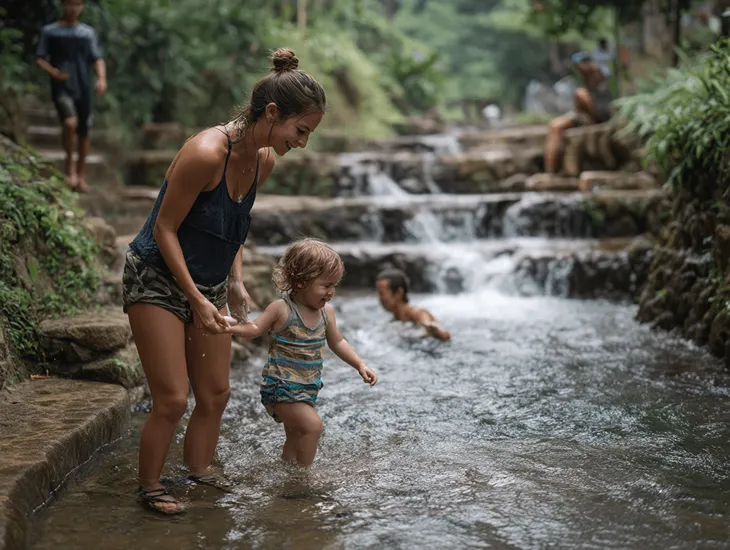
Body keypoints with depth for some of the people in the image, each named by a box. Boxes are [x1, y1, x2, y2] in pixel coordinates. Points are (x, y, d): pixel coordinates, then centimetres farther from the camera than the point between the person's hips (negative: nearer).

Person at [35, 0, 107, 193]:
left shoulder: (88, 32, 13)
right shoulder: (50, 31, 5)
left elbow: (97, 59, 9)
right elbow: (39, 59, 3)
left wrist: (101, 78, -10)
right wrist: (53, 72, -16)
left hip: (83, 88, 3)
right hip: (61, 88, -3)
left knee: (83, 131, 6)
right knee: (70, 122, -26)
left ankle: (81, 175, 20)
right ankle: (70, 164, -6)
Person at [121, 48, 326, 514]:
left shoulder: (264, 162, -3)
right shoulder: (206, 153, -27)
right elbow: (165, 228, -20)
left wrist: (236, 281, 4)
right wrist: (197, 300, -20)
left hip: (207, 285, 8)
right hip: (157, 279, -7)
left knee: (216, 393, 11)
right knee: (173, 399, -7)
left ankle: (200, 469, 30)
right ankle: (149, 486, 14)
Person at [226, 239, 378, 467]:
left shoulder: (326, 312, 2)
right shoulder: (281, 309, -15)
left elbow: (337, 342, 16)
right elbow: (254, 329, -5)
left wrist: (360, 365, 11)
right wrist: (229, 326, -23)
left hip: (307, 388, 7)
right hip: (280, 386, -7)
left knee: (296, 437, 17)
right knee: (313, 425, -22)